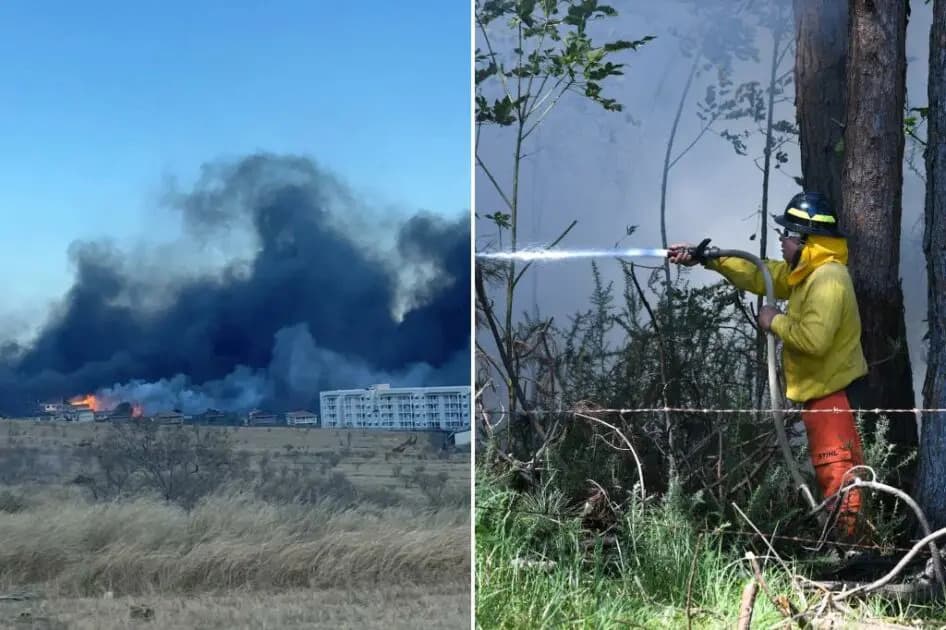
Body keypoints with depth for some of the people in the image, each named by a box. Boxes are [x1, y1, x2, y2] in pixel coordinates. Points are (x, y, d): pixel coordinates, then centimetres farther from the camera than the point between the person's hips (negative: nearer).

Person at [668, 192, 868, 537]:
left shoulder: (828, 279, -21)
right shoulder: (807, 272, 11)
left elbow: (814, 339, -32)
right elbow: (759, 274, 17)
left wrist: (775, 321, -16)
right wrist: (706, 258, 10)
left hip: (831, 392, -11)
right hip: (822, 389, 11)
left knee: (836, 470, -12)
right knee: (833, 469, 15)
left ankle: (847, 537, -12)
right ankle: (844, 533, 21)